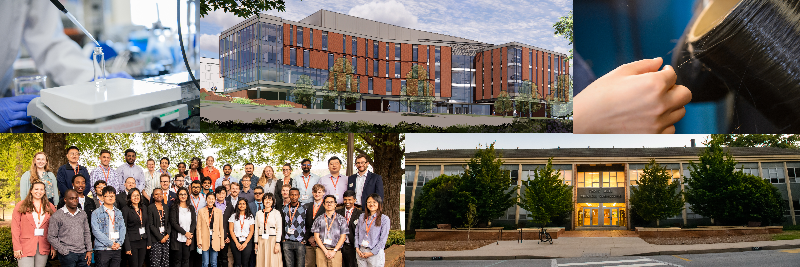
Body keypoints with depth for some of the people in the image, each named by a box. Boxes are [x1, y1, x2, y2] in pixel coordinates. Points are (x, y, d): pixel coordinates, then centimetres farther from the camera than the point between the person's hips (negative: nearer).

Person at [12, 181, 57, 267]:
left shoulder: (50, 207, 10)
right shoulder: (21, 206, 3)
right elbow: (15, 228, -1)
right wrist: (17, 247, -8)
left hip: (43, 248, 2)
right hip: (25, 247, -2)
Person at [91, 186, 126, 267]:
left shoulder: (118, 213, 15)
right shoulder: (96, 213, 0)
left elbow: (123, 229, 11)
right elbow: (96, 231, -8)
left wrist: (119, 243, -7)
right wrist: (110, 244, -13)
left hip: (117, 249, 4)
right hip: (102, 249, -4)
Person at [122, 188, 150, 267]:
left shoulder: (144, 208, 10)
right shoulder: (126, 209, -7)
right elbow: (124, 229, -10)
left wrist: (149, 242, 7)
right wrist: (127, 247, -15)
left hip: (143, 242, 5)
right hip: (132, 242, -5)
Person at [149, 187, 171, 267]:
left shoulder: (166, 206, 13)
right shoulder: (150, 207, -2)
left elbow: (169, 222, 12)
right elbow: (150, 225, -6)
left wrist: (167, 234, -4)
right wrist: (160, 237, -10)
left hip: (166, 237, 4)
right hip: (155, 239, -4)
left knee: (165, 260, 2)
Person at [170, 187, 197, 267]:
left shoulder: (191, 208, 12)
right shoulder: (174, 207, 2)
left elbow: (194, 223, 6)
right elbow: (173, 222, -7)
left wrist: (190, 237, -7)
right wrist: (185, 233, -12)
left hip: (189, 239, 3)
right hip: (177, 238, -3)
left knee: (186, 260, 4)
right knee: (177, 260, -1)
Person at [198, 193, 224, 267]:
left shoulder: (219, 211, 8)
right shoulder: (201, 211, 4)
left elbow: (221, 227, 8)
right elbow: (199, 227, 2)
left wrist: (222, 242, 5)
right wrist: (199, 241, -4)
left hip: (215, 238, 1)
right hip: (205, 238, -1)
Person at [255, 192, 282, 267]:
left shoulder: (276, 213, 1)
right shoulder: (258, 213, 12)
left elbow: (279, 229, -3)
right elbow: (256, 229, 13)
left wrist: (277, 243, -10)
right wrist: (256, 243, 7)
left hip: (272, 241, -3)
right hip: (261, 241, 3)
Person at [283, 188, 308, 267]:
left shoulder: (303, 209, 0)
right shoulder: (284, 209, 8)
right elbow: (281, 225, 13)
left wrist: (304, 240, -1)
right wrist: (282, 239, 6)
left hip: (300, 243, -2)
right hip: (287, 243, 2)